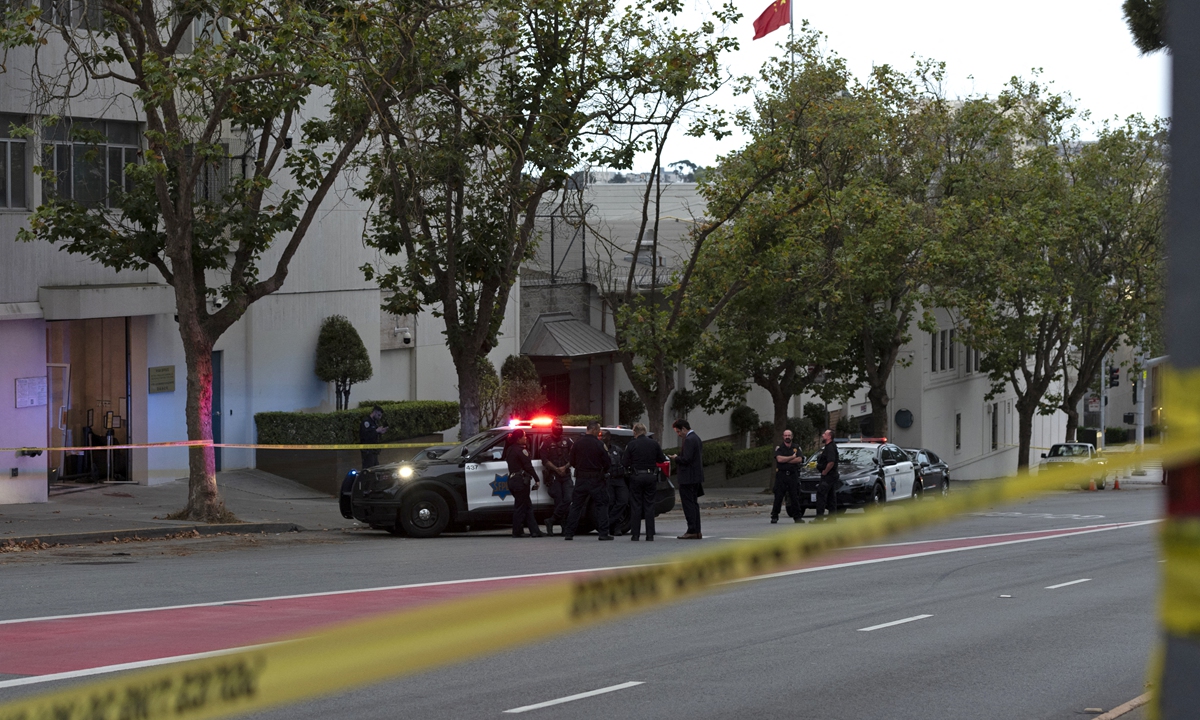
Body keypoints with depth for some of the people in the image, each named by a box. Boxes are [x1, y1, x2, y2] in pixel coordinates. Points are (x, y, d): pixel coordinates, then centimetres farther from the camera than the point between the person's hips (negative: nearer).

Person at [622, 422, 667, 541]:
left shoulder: (632, 444, -6)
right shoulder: (654, 443, 0)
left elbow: (624, 463, -5)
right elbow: (662, 459, 8)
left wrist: (624, 453, 14)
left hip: (636, 477, -2)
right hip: (651, 477, 2)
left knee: (635, 506, 5)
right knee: (649, 505, 6)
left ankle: (635, 534, 3)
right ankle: (650, 535, 2)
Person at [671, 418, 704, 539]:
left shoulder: (689, 440, -17)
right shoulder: (695, 438, 15)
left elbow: (686, 459, -23)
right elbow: (700, 457, 21)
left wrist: (676, 458, -5)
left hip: (688, 479, -10)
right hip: (696, 477, 10)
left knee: (689, 505, -7)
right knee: (694, 504, 12)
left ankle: (692, 531, -8)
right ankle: (697, 531, 14)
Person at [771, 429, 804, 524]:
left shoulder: (796, 448, 12)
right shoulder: (779, 448, 6)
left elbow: (799, 459, -5)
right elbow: (779, 459, -12)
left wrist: (785, 460, -8)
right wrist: (792, 457, -6)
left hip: (793, 475, 2)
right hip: (781, 474, -2)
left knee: (795, 497, 1)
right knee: (778, 497, -4)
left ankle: (797, 517, 6)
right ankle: (774, 517, 1)